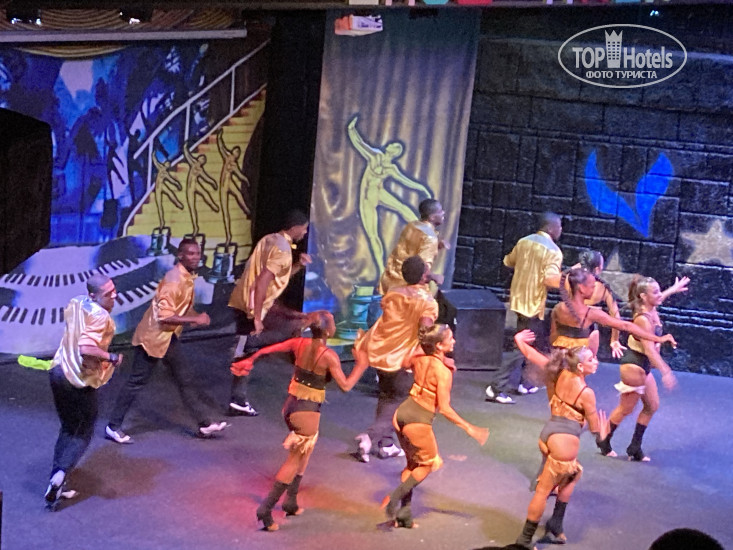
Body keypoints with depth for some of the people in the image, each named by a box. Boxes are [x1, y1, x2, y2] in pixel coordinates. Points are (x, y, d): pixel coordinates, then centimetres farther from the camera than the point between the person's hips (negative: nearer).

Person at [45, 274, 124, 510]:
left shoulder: (75, 303, 3)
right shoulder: (100, 316, -23)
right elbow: (86, 349, -34)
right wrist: (113, 357, -21)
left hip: (59, 372, 8)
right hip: (81, 382, -8)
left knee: (68, 428, 20)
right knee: (82, 434, 8)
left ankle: (56, 482, 18)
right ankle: (60, 474, -13)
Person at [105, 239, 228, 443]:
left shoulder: (187, 277, 5)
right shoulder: (174, 279, -24)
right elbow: (165, 316, -28)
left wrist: (194, 317, 4)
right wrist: (195, 319, -25)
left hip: (169, 336, 9)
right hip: (154, 336, -9)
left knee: (186, 377, 12)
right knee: (137, 382, 1)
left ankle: (205, 424, 19)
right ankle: (114, 426, 13)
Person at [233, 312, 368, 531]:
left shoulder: (300, 343, -1)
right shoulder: (329, 356, -18)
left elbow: (268, 349, 6)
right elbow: (346, 385, -15)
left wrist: (250, 360, 21)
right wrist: (362, 365, -4)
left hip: (291, 404, 7)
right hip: (308, 410, -7)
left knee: (302, 455, 24)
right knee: (295, 460, 2)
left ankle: (291, 501, 28)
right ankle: (266, 508, -3)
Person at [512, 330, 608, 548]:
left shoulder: (561, 374, 2)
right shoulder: (586, 393, -14)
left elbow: (531, 355, 9)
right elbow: (594, 427, -3)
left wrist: (519, 340, 27)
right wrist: (602, 434, 21)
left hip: (549, 434, 8)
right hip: (564, 441, -8)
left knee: (574, 474, 29)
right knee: (544, 490, -1)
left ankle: (555, 524, 33)